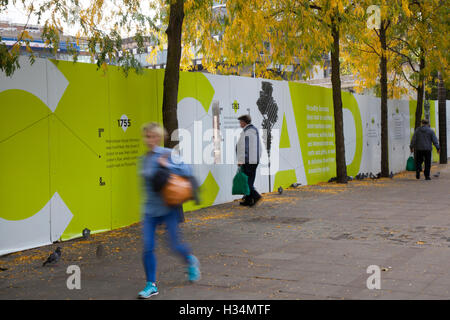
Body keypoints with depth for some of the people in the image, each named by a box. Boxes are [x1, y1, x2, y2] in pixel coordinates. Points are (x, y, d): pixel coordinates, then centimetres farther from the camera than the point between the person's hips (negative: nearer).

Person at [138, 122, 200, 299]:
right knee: (147, 247, -3)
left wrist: (167, 166, -21)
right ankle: (151, 285, 9)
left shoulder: (167, 154, -9)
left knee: (175, 245, 2)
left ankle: (191, 261, 36)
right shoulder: (145, 160, 10)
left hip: (169, 208, -5)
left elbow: (186, 170, -14)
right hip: (150, 210, 5)